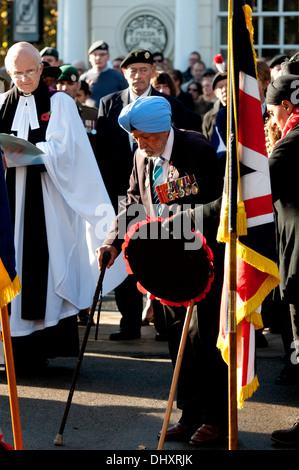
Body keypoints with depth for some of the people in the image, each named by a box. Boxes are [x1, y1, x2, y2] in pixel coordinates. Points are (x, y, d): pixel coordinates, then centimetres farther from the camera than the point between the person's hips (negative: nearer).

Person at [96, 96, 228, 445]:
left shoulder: (198, 151, -16)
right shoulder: (142, 157, 6)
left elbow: (211, 207, -17)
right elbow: (133, 203, 11)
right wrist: (114, 242, -4)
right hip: (168, 262, 7)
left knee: (205, 338, -4)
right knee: (179, 339, 10)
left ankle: (216, 418, 6)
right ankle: (191, 414, 19)